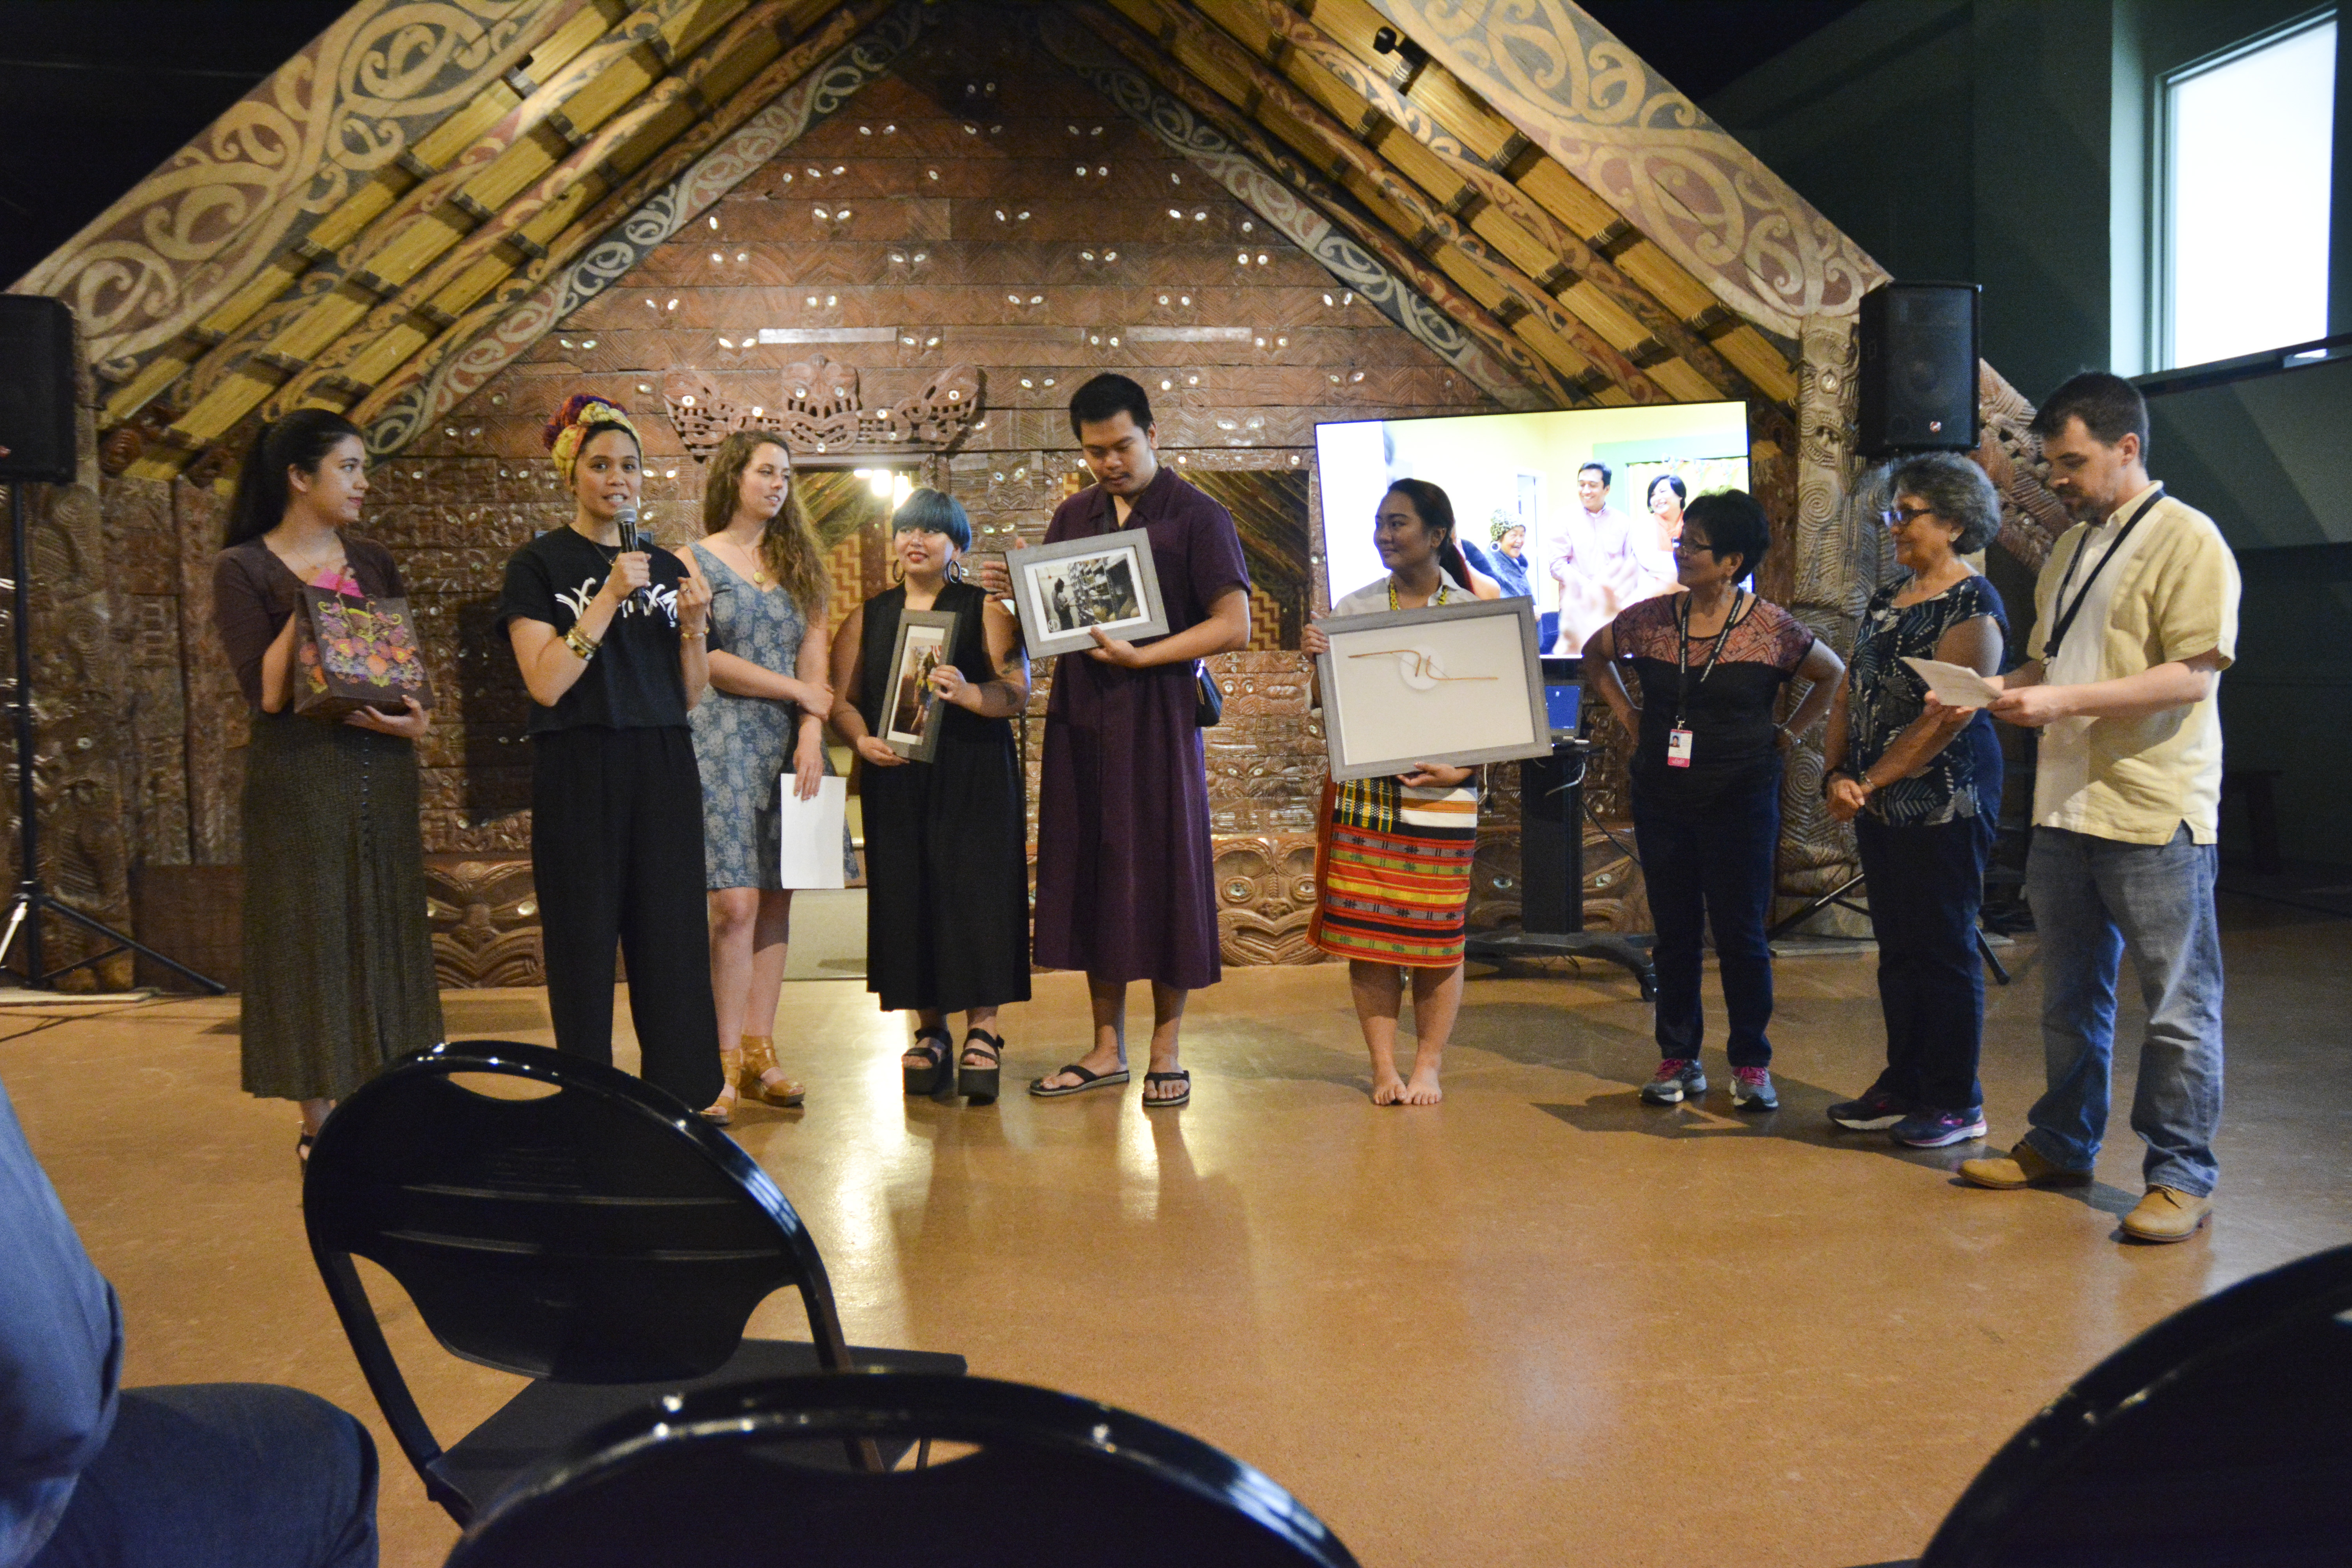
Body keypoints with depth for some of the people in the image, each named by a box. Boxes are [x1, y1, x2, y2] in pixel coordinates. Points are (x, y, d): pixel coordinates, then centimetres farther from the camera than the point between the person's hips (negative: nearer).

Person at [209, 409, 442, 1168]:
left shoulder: (372, 562, 11)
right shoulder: (243, 570, -3)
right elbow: (267, 692, -11)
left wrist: (417, 721, -8)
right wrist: (309, 600, -14)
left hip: (381, 774, 5)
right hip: (300, 780, -5)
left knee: (384, 934, 6)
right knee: (312, 940, 0)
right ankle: (319, 1121, 9)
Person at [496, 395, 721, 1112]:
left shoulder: (666, 567, 13)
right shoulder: (539, 565, 0)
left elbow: (688, 696, 12)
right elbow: (546, 683, -12)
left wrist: (695, 624, -5)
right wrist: (608, 598, -15)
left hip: (663, 775, 4)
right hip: (579, 776, -4)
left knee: (673, 941, 4)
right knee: (585, 950, 1)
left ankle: (677, 1105, 13)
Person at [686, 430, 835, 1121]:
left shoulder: (797, 560, 17)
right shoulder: (696, 560, 4)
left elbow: (815, 656, 10)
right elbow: (704, 661, -5)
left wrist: (812, 733, -5)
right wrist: (800, 692, -3)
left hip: (790, 745, 4)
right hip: (723, 740, -4)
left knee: (776, 903, 2)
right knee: (736, 904, -11)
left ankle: (759, 1053, 8)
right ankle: (728, 1063, -5)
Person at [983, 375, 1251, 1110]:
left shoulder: (1197, 516, -2)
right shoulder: (1072, 517, 15)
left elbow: (1234, 624, -9)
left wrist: (1140, 657, -17)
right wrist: (1018, 592, -1)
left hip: (1157, 713, -5)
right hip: (1079, 716, 5)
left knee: (1163, 870, 0)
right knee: (1089, 870, 6)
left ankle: (1166, 1052, 11)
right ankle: (1106, 1049, 16)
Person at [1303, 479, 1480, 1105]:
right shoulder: (1354, 608, 7)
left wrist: (1462, 769, -13)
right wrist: (1317, 661, -10)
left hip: (1440, 795, -2)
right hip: (1364, 789, 2)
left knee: (1437, 935, 3)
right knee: (1367, 932, 2)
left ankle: (1428, 1066, 16)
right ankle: (1383, 1067, 12)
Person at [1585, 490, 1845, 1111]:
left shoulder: (1771, 629, -7)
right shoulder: (1650, 619, 0)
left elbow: (1834, 675, 9)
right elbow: (1596, 654, 19)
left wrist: (1789, 733, 5)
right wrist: (1626, 713, 12)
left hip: (1741, 800, -3)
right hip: (1662, 799, 3)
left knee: (1740, 932, 1)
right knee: (1674, 931, 8)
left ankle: (1751, 1065, 13)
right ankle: (1678, 1060, 18)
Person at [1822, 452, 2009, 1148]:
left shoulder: (1972, 607, -12)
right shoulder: (1887, 600, 14)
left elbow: (1947, 716, -19)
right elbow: (1850, 695, 13)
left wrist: (1869, 782, -16)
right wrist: (1837, 775, -2)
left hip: (1944, 803, -8)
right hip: (1881, 805, 8)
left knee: (1944, 950, -1)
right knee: (1897, 948, 13)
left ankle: (1958, 1103, 9)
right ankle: (1904, 1086, 23)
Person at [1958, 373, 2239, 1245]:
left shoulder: (2186, 540, -9)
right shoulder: (2070, 550, 16)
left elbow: (2193, 675, -17)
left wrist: (2063, 702, -22)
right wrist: (1994, 691, 4)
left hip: (2155, 814, -8)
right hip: (2064, 808, 8)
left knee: (2177, 1006, 1)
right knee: (2070, 996, 17)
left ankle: (2182, 1179, 10)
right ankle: (2062, 1146, 30)